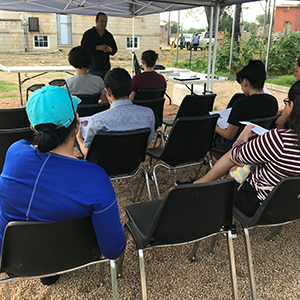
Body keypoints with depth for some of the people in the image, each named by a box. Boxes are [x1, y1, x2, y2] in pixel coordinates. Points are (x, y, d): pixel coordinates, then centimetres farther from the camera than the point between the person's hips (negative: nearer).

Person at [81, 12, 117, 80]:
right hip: (93, 68, -4)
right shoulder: (88, 34, 2)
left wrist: (109, 49, -9)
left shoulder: (109, 35, 15)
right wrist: (97, 47, -17)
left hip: (106, 68, 4)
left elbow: (115, 49, 16)